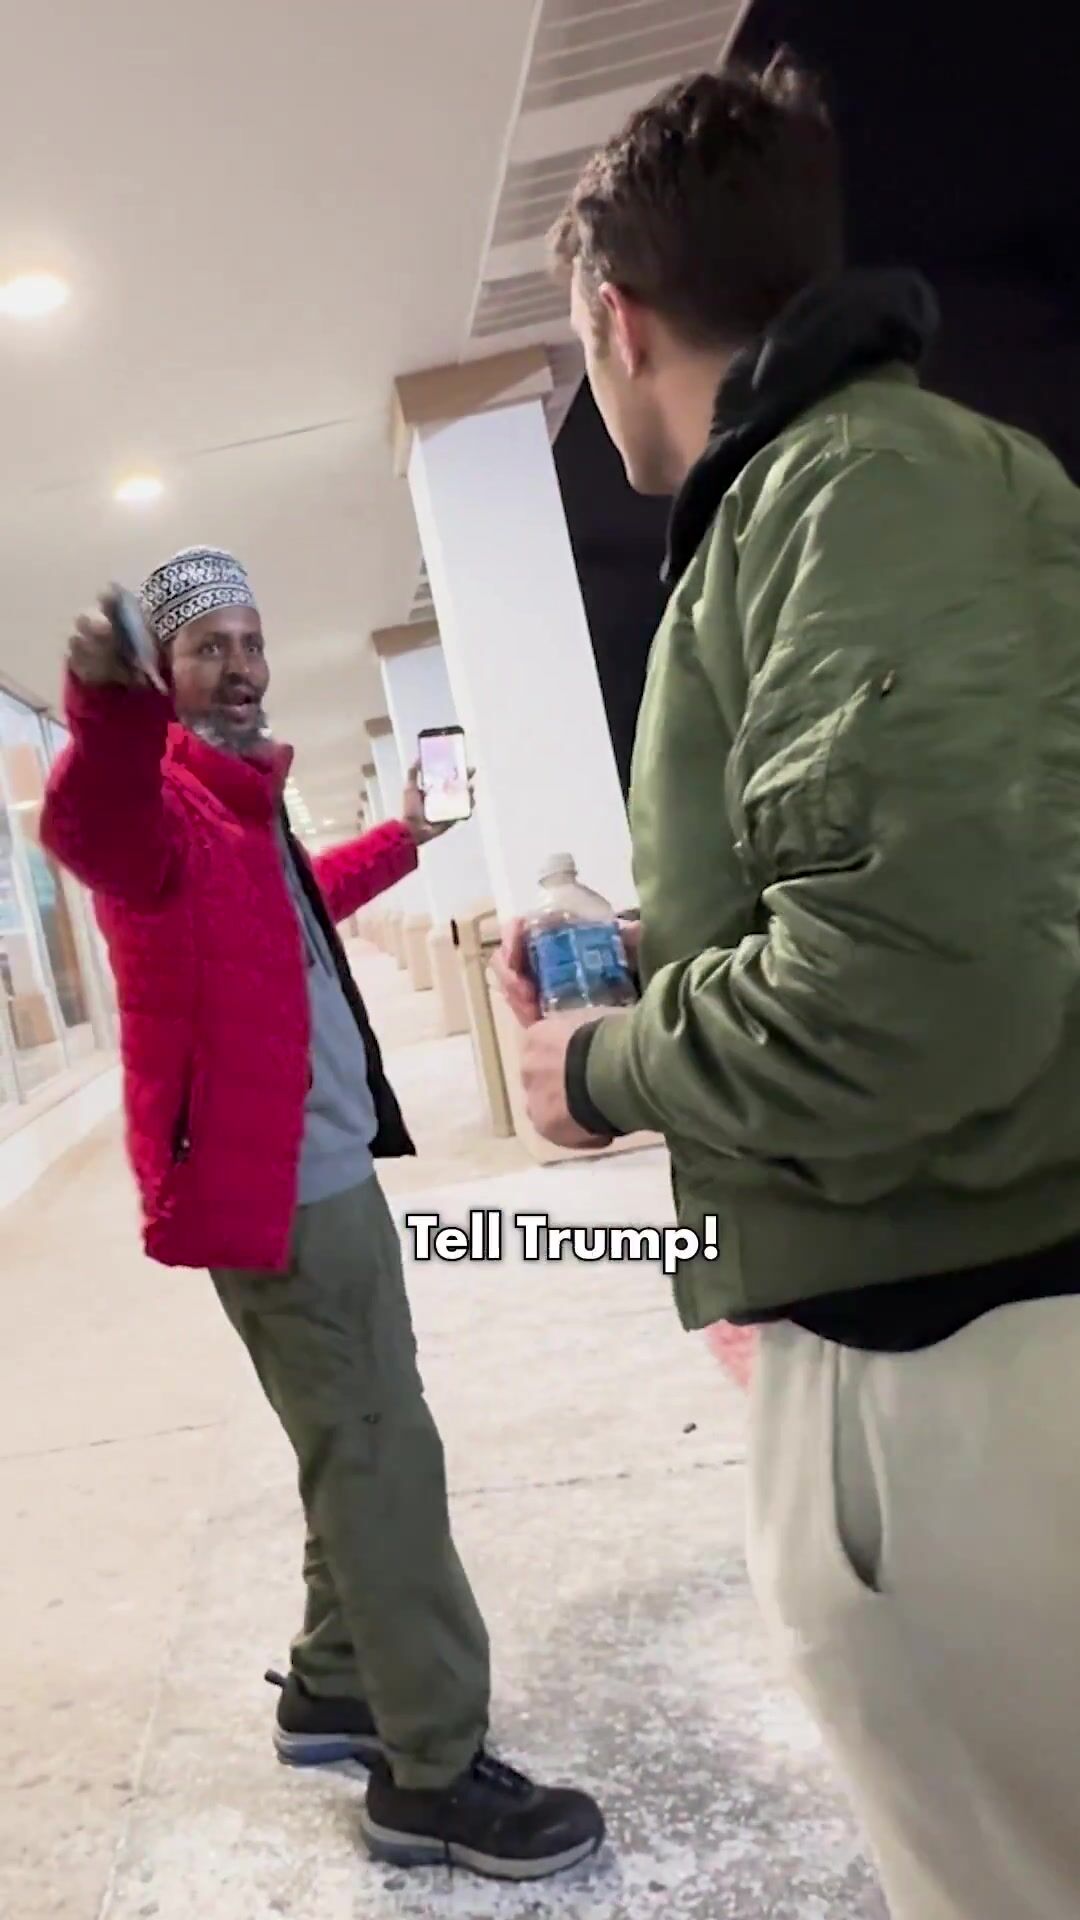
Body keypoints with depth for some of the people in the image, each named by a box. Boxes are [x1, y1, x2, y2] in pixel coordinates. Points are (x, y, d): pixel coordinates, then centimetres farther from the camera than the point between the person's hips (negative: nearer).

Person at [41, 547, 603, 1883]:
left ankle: (333, 1688, 33)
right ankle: (431, 1776, 6)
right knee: (381, 1457, -6)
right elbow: (94, 832, -40)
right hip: (272, 1184, -10)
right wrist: (112, 711, -61)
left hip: (321, 1168, 10)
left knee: (359, 1447, 18)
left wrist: (398, 844, 52)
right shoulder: (163, 789, -14)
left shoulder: (239, 792, 17)